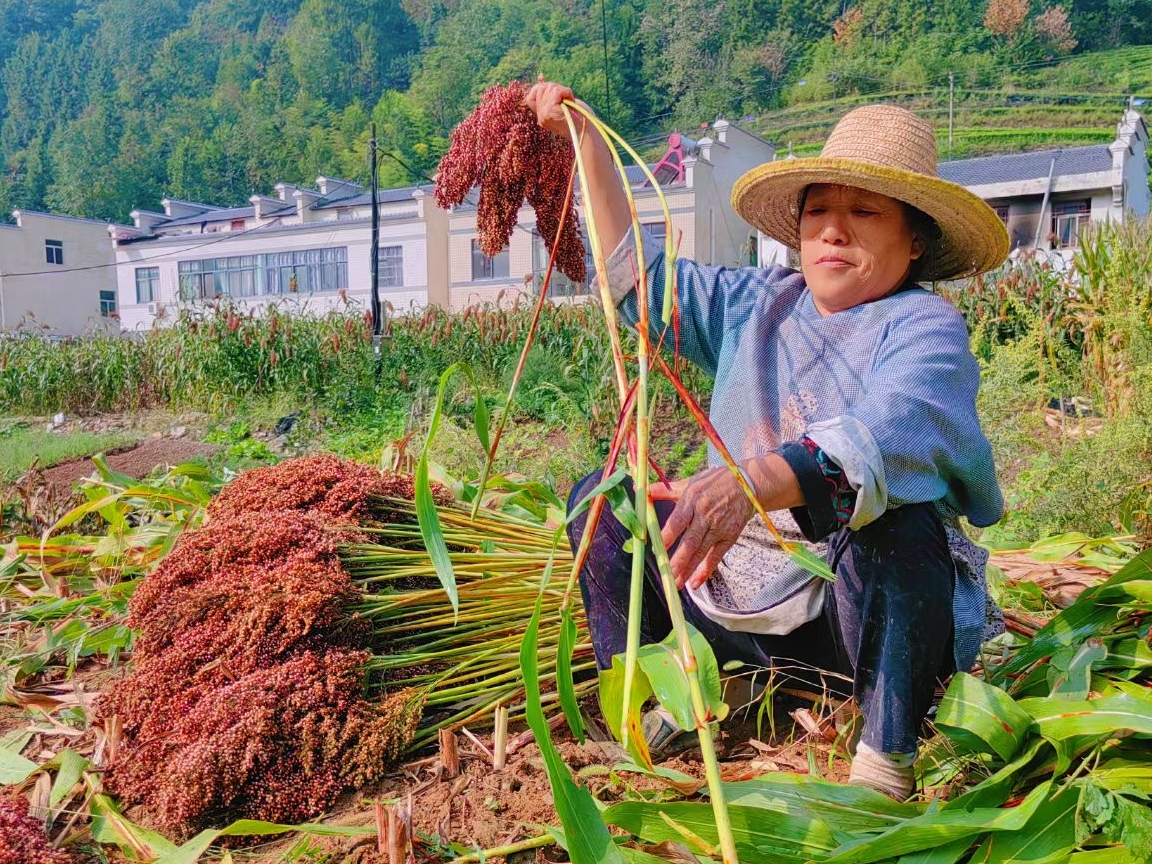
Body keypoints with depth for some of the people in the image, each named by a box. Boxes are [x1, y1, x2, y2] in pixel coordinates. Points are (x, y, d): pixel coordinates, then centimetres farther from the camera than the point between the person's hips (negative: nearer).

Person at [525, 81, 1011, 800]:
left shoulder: (926, 328, -13)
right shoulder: (758, 304, 7)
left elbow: (893, 431, -35)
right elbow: (643, 275, 14)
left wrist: (754, 482, -53)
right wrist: (589, 143, 9)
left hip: (863, 610, -5)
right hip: (743, 598, 6)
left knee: (893, 522, -38)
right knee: (600, 494, 0)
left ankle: (889, 758, -17)